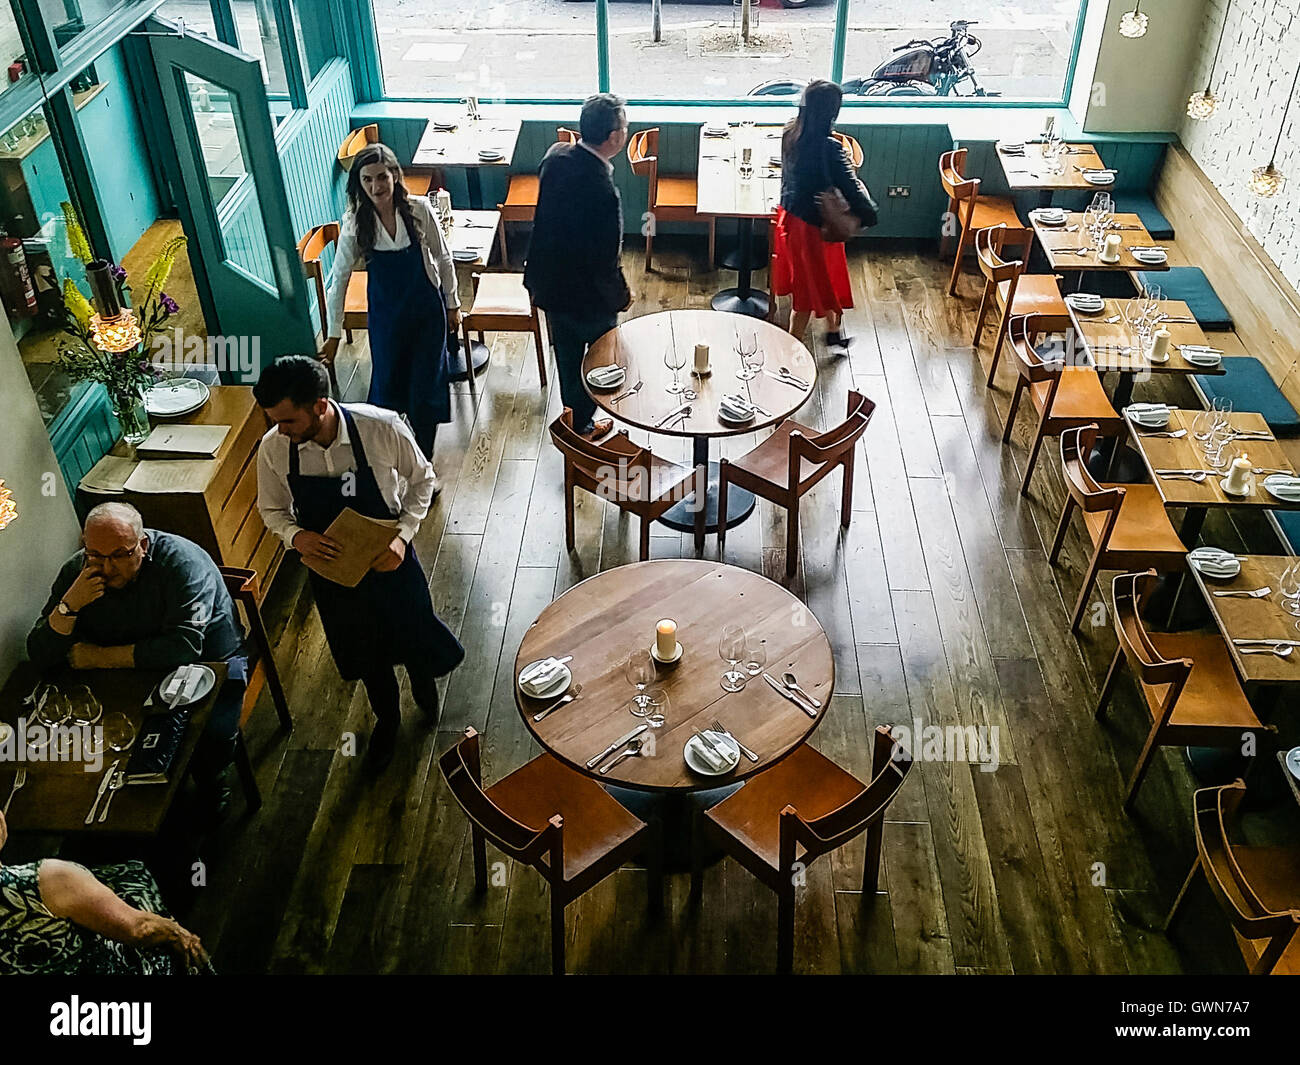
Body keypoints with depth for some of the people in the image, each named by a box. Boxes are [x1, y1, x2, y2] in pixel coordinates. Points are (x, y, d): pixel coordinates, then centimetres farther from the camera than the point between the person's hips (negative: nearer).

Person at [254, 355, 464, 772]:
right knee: (365, 653, 22)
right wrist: (296, 536, -24)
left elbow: (421, 478, -10)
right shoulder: (273, 449, -20)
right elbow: (272, 511, -2)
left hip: (388, 560, -2)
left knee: (414, 637, 19)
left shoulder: (381, 428, -28)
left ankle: (424, 688, 58)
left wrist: (403, 535, -22)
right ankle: (386, 718, 53)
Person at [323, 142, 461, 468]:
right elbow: (340, 277, -6)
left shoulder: (418, 209, -15)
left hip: (427, 308, -1)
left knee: (425, 384, 4)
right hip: (385, 313, 1)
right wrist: (334, 332, -3)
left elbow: (443, 259, -2)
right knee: (387, 382, 11)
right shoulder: (355, 221, -13)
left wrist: (452, 304, 4)